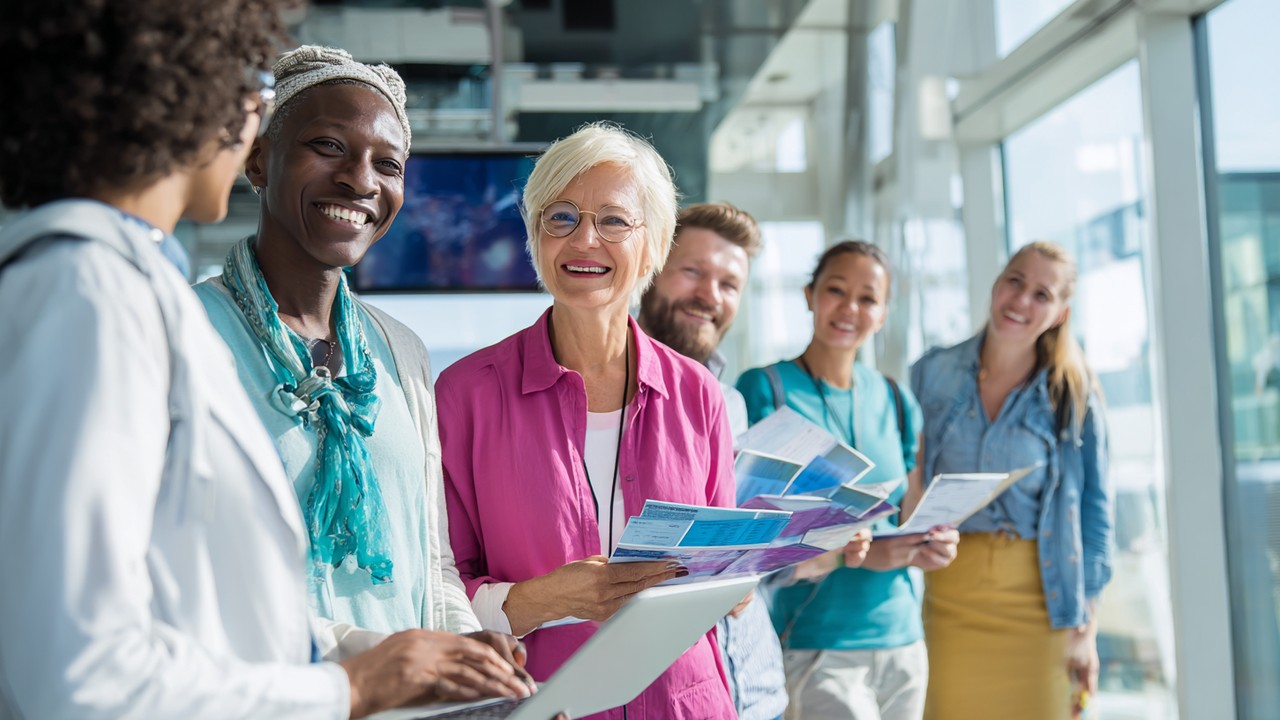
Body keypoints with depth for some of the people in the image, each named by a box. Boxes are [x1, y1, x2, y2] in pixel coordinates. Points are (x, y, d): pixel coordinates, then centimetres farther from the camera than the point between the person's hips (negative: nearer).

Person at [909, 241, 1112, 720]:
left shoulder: (1074, 396, -1)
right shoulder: (931, 374, 3)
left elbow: (1093, 512, 1)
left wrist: (1085, 629, -3)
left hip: (1040, 600, -1)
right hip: (948, 597, 1)